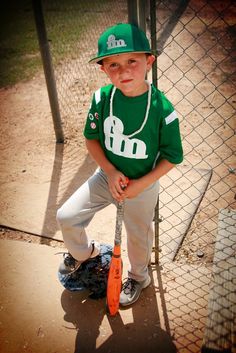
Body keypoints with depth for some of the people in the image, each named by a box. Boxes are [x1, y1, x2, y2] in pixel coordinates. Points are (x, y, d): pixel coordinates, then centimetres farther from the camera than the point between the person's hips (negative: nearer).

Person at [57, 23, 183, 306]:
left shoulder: (162, 109, -24)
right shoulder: (101, 98, -16)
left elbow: (172, 156, -14)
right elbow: (91, 138, -4)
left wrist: (140, 185, -19)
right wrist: (111, 172, -16)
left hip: (143, 185, -2)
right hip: (107, 175, 3)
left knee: (138, 236, 17)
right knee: (66, 216, 3)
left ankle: (138, 277, 50)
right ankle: (83, 251, 38)